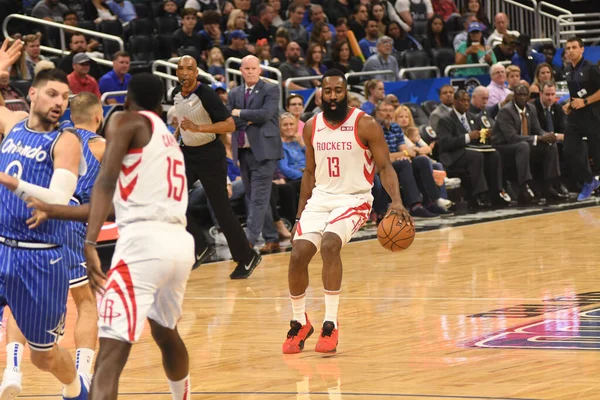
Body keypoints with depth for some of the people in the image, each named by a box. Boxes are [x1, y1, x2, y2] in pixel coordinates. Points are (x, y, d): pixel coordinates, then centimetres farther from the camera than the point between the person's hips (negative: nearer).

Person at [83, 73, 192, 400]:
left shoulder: (126, 122, 6)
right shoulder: (169, 138, 29)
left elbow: (106, 181, -11)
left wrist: (90, 243, -20)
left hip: (144, 240, -8)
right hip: (181, 242, 8)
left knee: (111, 356, -16)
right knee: (166, 333, 34)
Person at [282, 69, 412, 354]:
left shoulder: (365, 125, -9)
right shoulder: (311, 127, 6)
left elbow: (385, 167, -10)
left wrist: (396, 202, -26)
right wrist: (300, 216, 13)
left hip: (354, 199, -5)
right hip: (320, 198, 5)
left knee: (329, 245, -30)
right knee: (298, 255, -11)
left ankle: (331, 324, -23)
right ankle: (299, 323, 13)